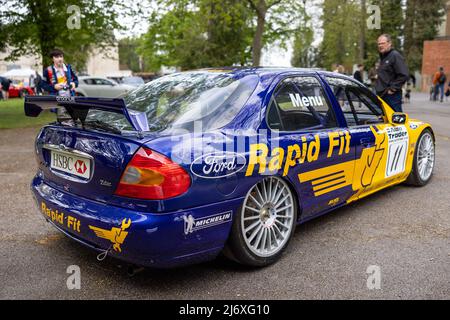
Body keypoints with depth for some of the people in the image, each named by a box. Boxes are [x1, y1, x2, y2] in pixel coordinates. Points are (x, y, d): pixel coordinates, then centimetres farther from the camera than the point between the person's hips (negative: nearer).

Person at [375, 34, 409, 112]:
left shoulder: (395, 55, -9)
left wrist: (393, 88, -18)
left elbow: (404, 75, -18)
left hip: (392, 95, -9)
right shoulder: (382, 57, 20)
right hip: (382, 94, 9)